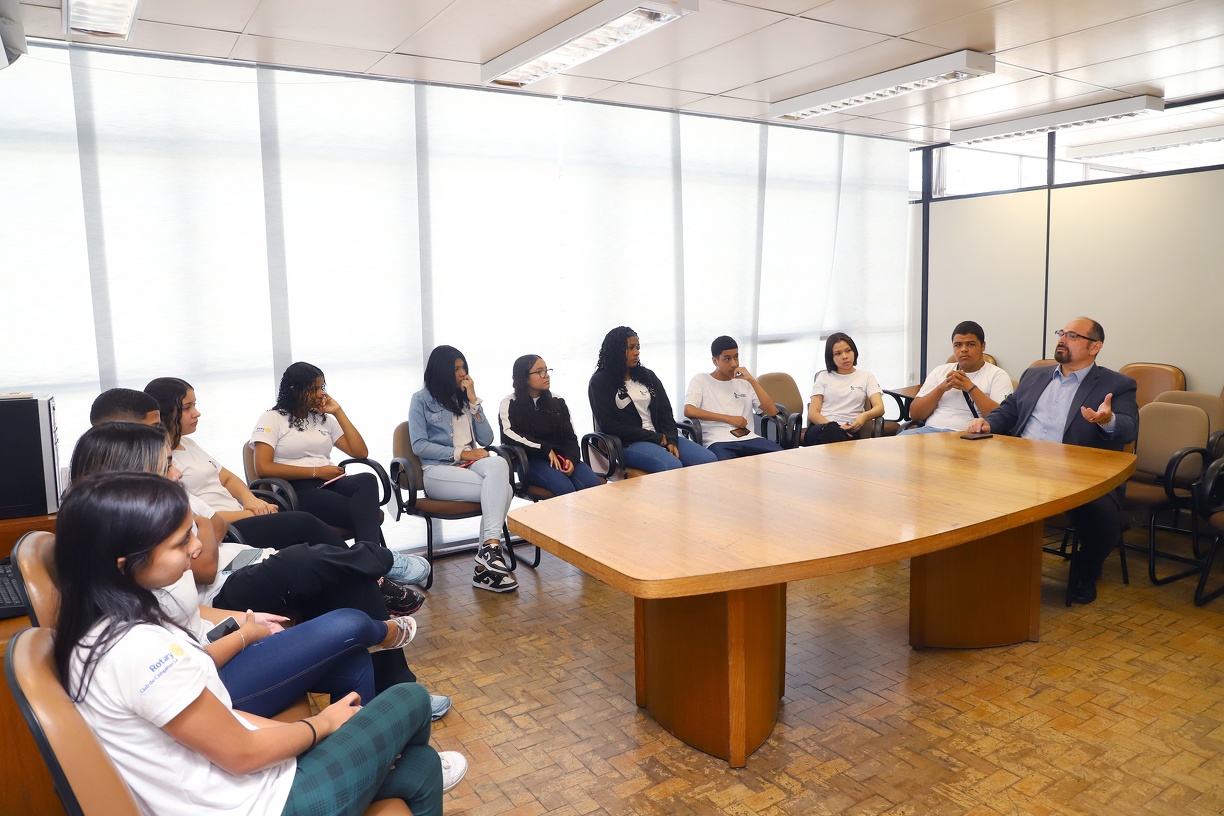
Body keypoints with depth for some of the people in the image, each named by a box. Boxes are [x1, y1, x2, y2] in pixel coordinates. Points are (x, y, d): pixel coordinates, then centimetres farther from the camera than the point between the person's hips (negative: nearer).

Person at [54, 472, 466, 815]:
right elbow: (242, 753, -20)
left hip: (216, 780, 8)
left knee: (420, 770, 17)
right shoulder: (139, 648, -31)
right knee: (410, 699, 12)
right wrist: (323, 724, -2)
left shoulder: (99, 625, -1)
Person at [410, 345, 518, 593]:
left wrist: (473, 400, 0)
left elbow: (486, 440, 7)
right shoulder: (421, 400, 4)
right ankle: (489, 557, -26)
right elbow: (419, 446, -6)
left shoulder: (464, 398, 17)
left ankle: (488, 554, -39)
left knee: (498, 464, -34)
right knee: (501, 489, -30)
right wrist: (460, 453, -13)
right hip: (439, 470, -4)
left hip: (471, 464, 4)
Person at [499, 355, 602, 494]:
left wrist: (571, 458, -10)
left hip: (561, 457, 4)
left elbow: (570, 436, 12)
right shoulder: (510, 404, 6)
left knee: (593, 485, -26)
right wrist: (545, 449, -13)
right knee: (565, 488, -33)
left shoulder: (557, 401, 18)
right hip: (531, 460, -4)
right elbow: (508, 435, -11)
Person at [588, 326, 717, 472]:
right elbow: (608, 425, -7)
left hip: (661, 437, 6)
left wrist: (671, 441, -8)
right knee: (672, 466, -34)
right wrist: (656, 438, -10)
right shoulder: (600, 382, 1)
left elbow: (665, 412, 13)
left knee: (709, 460, -17)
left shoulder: (647, 375, 18)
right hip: (628, 444, -5)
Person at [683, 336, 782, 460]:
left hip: (749, 438, 4)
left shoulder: (745, 382, 21)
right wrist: (729, 418, -5)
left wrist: (752, 380, 3)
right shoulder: (700, 380, 11)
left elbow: (772, 412, 10)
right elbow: (689, 411, -7)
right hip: (718, 441, -4)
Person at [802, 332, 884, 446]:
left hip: (847, 432, 0)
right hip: (820, 429, 0)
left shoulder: (867, 376, 23)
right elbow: (812, 413, 9)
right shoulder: (824, 376, 21)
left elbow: (880, 408, 9)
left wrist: (864, 416, -17)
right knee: (831, 431, -40)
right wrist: (835, 427, -12)